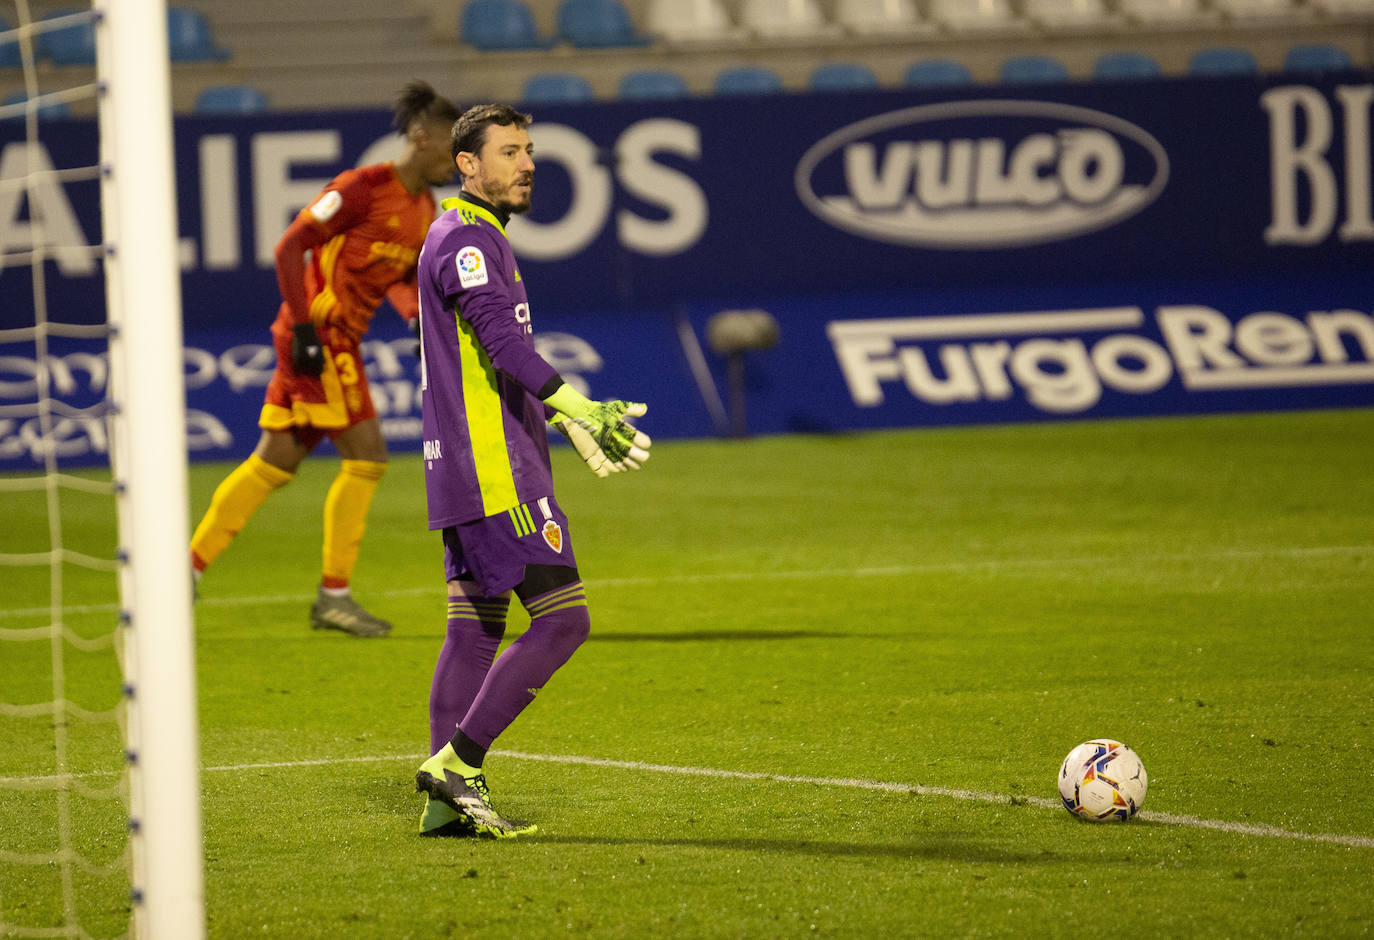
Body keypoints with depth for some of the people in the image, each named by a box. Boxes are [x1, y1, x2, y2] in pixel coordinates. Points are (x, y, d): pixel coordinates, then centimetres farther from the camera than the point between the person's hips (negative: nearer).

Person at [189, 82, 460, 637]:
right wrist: (305, 327, -20)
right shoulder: (364, 188, -15)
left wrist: (420, 317, 3)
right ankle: (334, 597, -4)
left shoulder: (424, 210, 11)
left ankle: (190, 567, 16)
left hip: (341, 337, 9)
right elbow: (289, 247, -15)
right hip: (318, 333, -9)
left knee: (277, 461, 11)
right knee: (365, 455, -10)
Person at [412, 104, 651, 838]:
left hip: (474, 470, 11)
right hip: (493, 470, -11)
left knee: (475, 628, 10)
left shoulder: (478, 239, 21)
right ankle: (456, 761, -13)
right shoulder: (464, 238, -12)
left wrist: (568, 421, 37)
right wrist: (577, 406, -38)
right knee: (563, 618, -12)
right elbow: (499, 337, -27)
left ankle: (448, 802, 10)